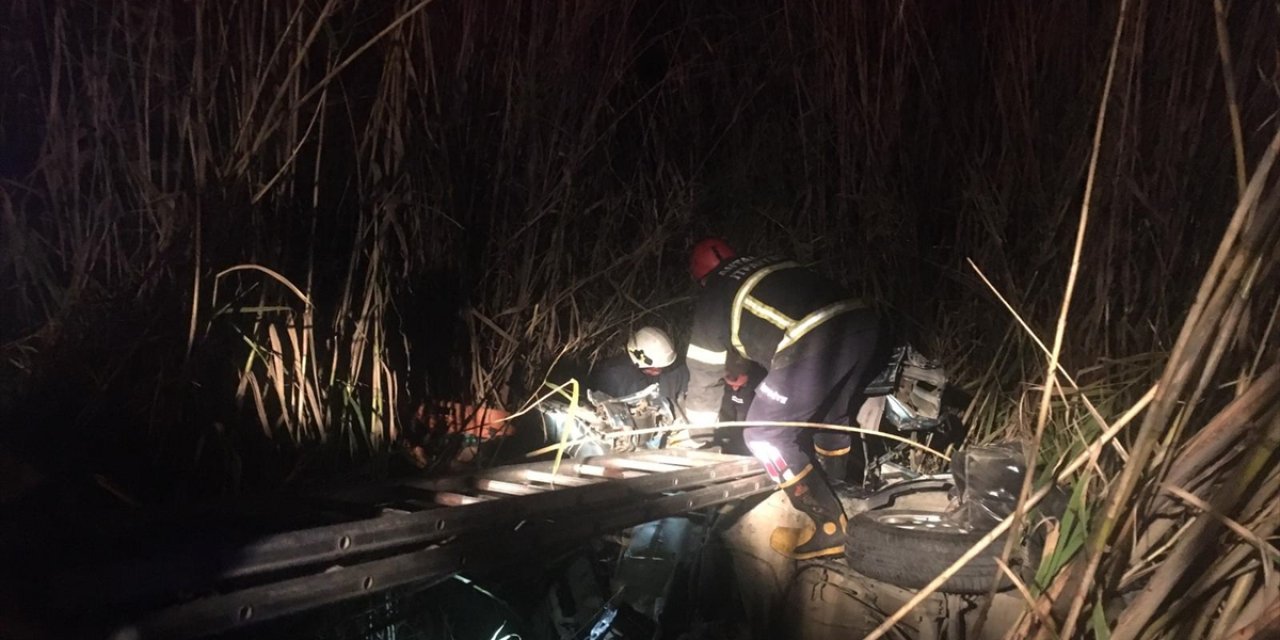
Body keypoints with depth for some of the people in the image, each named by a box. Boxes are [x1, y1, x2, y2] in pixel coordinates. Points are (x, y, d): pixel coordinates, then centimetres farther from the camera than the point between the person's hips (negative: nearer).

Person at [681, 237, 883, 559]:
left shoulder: (712, 300, 18)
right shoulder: (772, 264, 33)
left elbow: (704, 374, 26)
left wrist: (696, 430, 42)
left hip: (815, 346, -7)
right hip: (863, 323, 7)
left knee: (765, 435, 8)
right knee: (833, 419, 29)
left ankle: (829, 529, 13)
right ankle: (842, 497, 45)